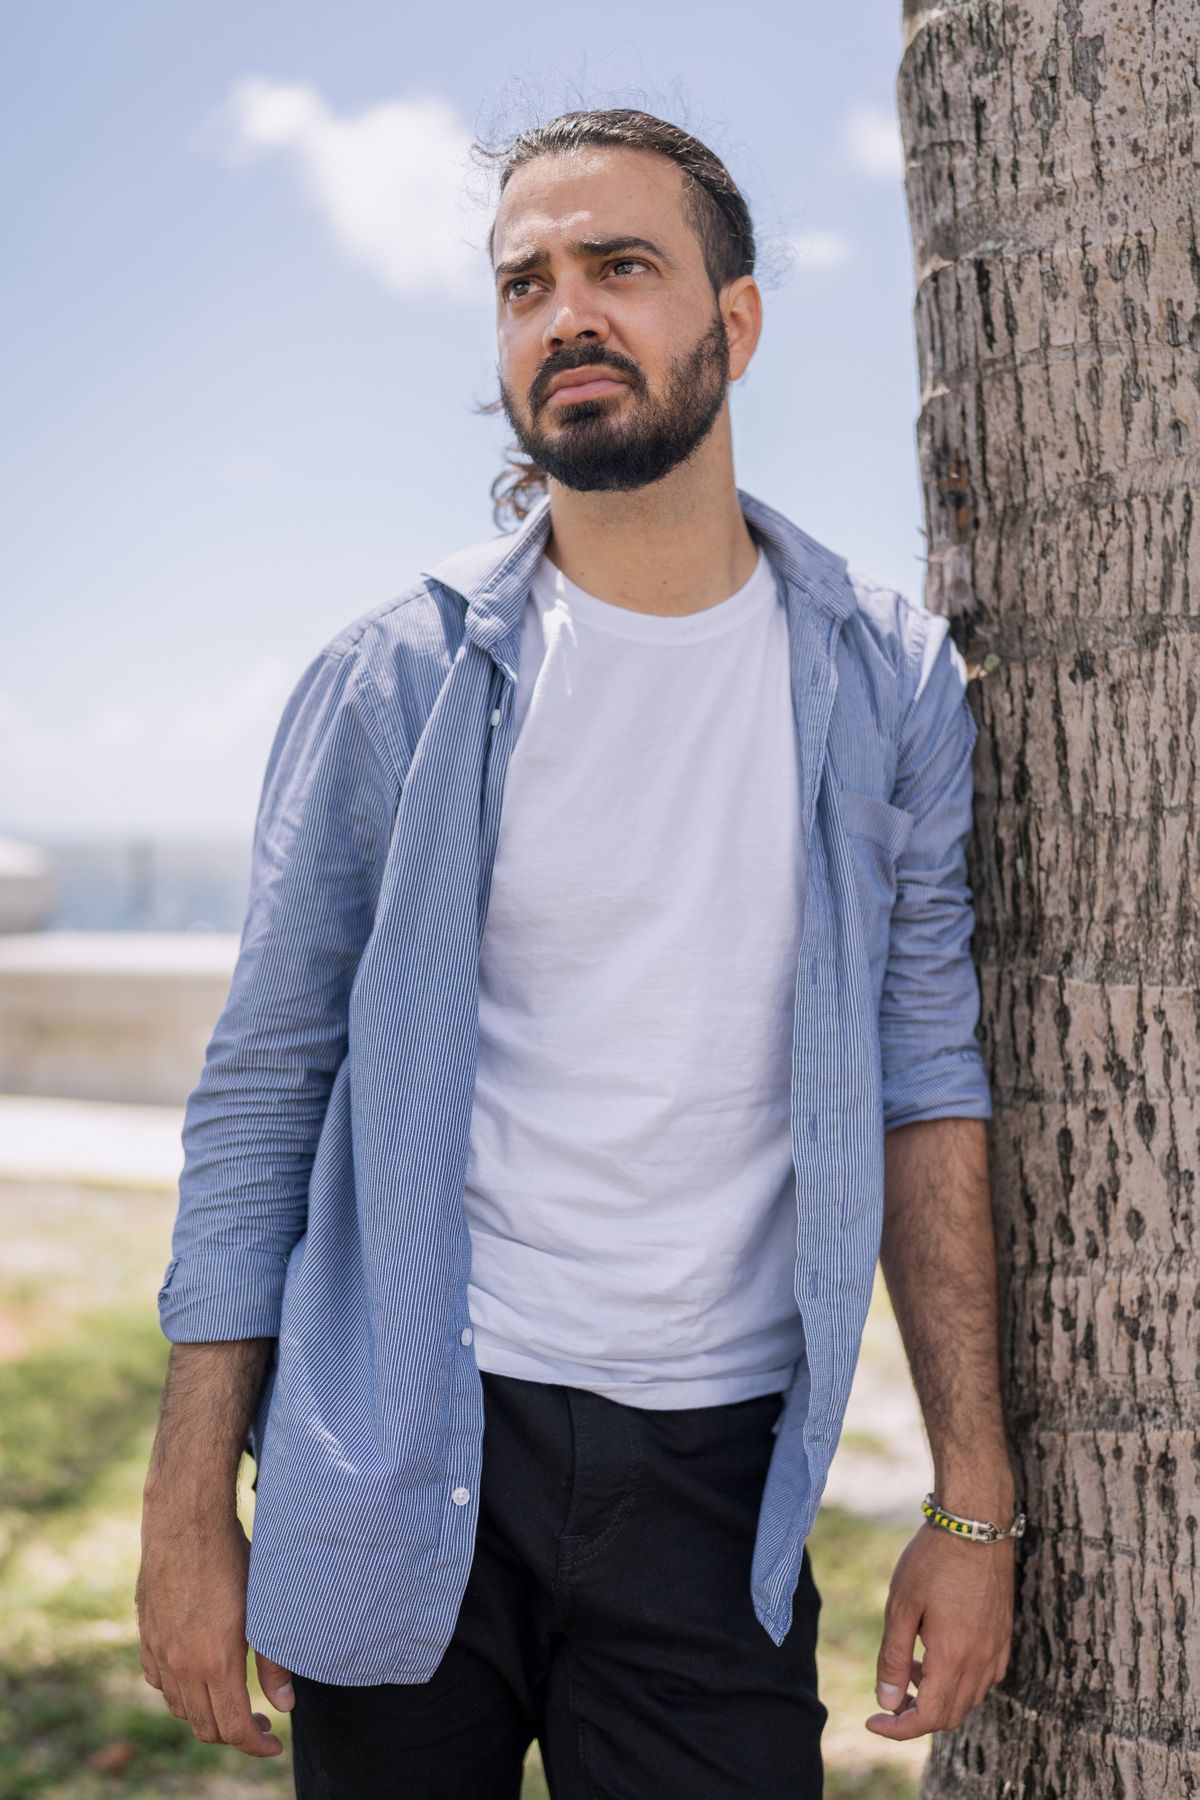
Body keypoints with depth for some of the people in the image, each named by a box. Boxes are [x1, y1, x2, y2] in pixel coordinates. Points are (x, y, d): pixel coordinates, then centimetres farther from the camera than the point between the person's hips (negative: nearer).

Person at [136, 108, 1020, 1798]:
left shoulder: (888, 681, 2)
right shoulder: (395, 683, -3)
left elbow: (925, 1075, 3)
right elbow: (263, 1093, 0)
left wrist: (973, 1499, -1)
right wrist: (188, 1512, -3)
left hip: (713, 1470, 1)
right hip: (396, 1460, 0)